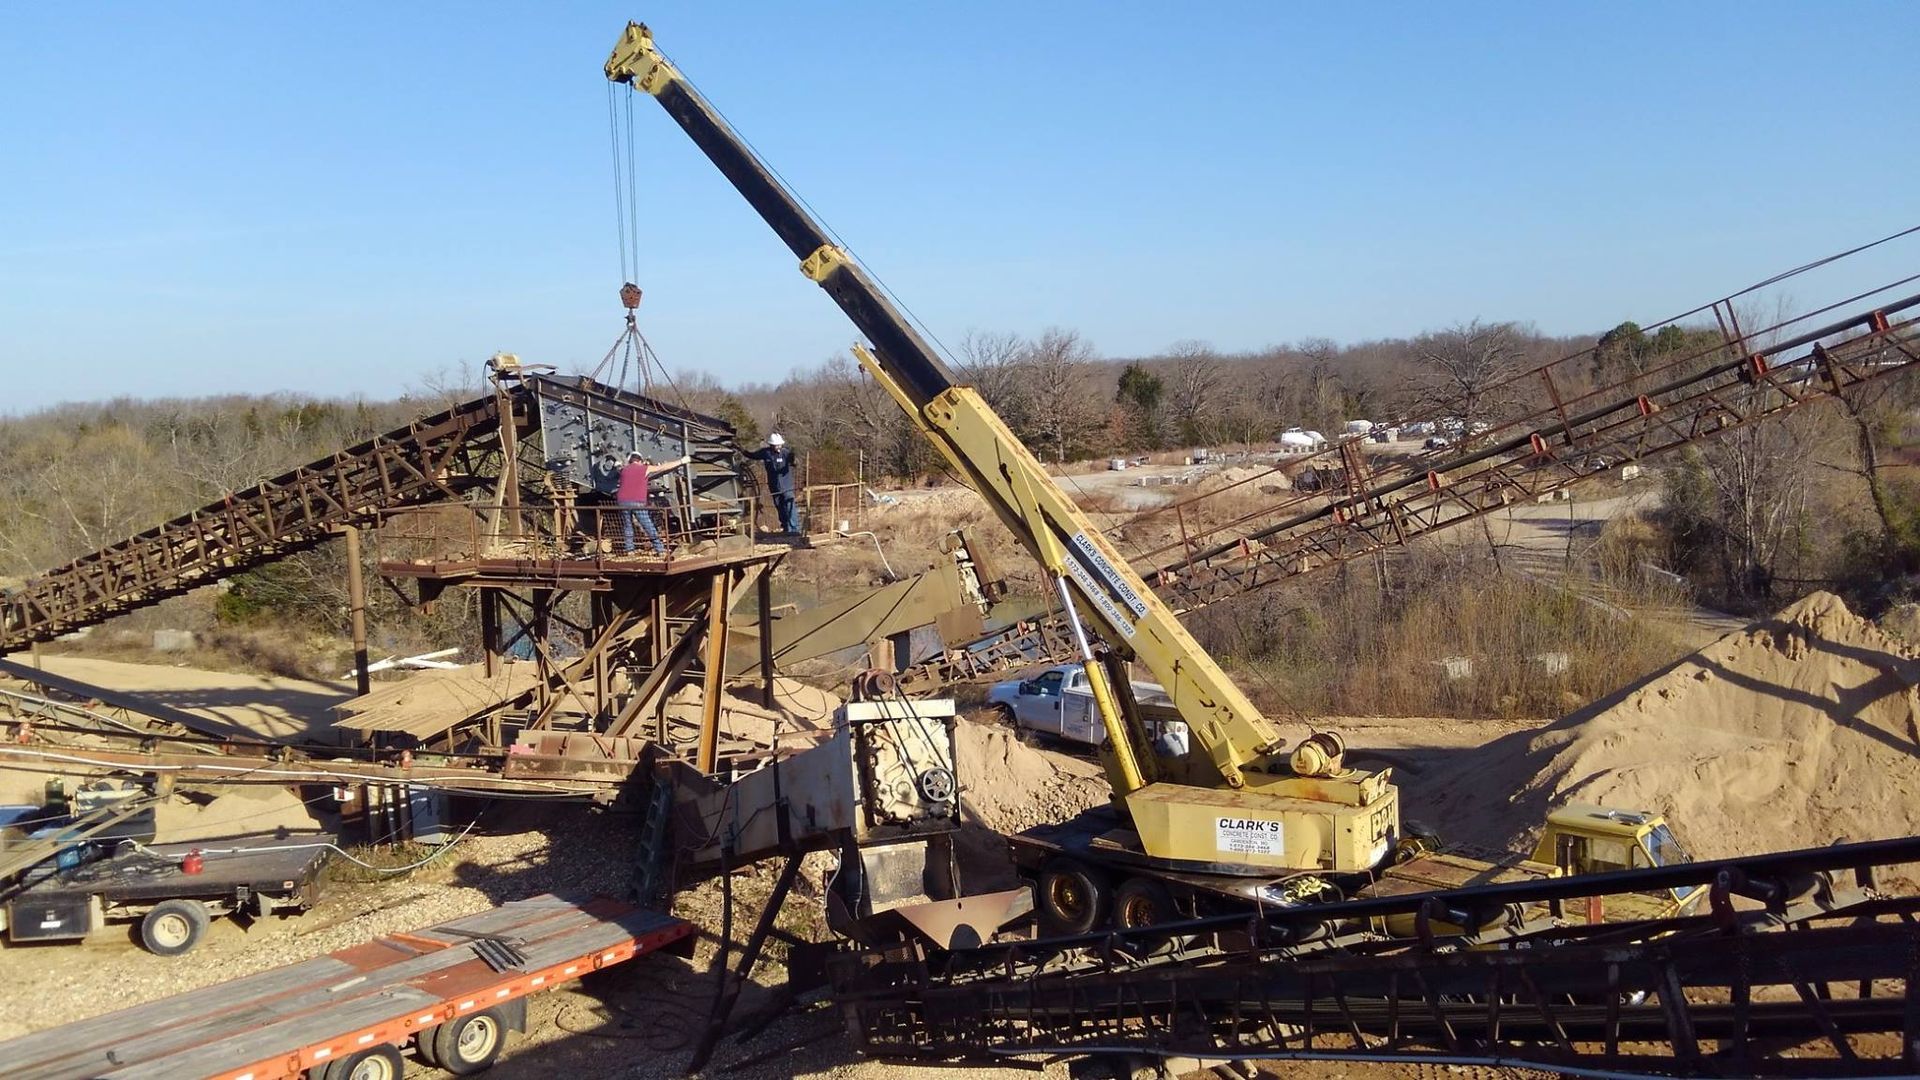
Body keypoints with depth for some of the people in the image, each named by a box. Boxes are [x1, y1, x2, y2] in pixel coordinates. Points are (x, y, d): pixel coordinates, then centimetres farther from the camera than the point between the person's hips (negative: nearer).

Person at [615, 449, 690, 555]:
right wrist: (681, 461, 18)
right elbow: (664, 467, 10)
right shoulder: (645, 469, 5)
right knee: (649, 527, 2)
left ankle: (629, 549, 14)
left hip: (623, 502, 3)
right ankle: (660, 549, 3)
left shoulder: (624, 470, 14)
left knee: (627, 527, 16)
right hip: (638, 503, -3)